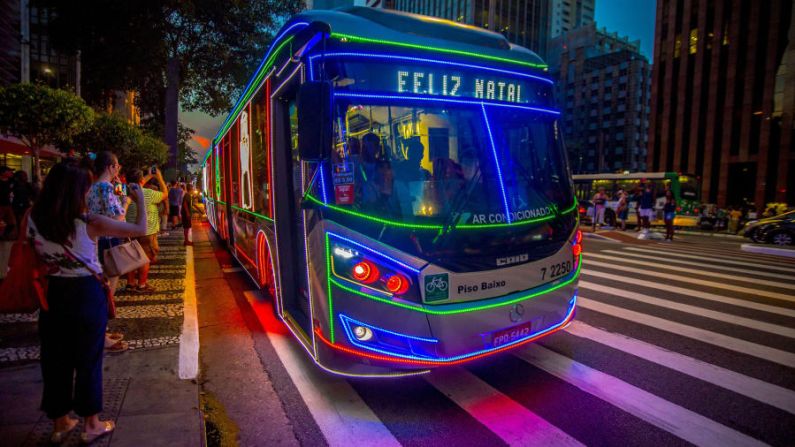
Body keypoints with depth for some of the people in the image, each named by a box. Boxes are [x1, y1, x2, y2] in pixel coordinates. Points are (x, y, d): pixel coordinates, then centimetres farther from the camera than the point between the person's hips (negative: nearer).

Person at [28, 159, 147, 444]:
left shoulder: (34, 219, -6)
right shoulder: (90, 224, -18)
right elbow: (140, 229, -9)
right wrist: (140, 201, 4)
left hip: (53, 293, 4)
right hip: (87, 294, -4)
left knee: (55, 358, 17)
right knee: (88, 359, 10)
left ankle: (60, 423, 32)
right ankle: (91, 424, 23)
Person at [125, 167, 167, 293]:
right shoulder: (148, 193, -19)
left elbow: (137, 185, 20)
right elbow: (165, 194, -3)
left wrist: (150, 176, 24)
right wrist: (159, 178, 4)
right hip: (146, 233, -6)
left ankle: (130, 283, 25)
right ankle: (141, 286, 11)